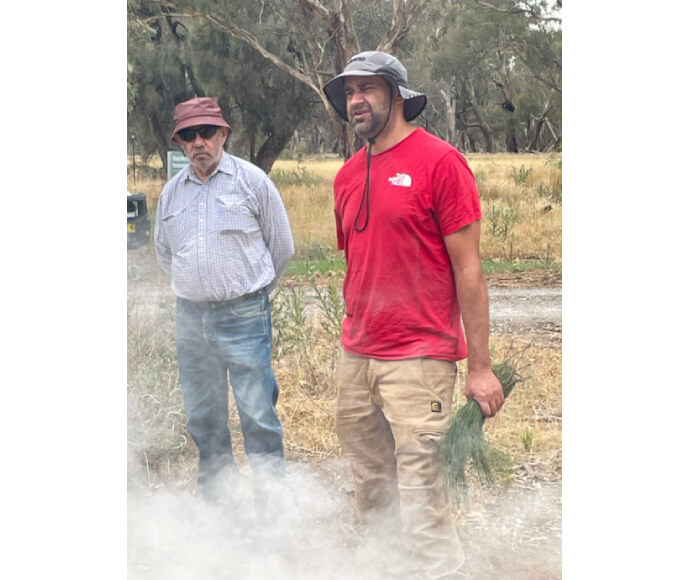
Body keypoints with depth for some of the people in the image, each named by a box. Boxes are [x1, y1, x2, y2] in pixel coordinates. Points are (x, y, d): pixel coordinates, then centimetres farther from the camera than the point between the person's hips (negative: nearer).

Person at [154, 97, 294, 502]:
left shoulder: (252, 180, -1)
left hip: (244, 316, -4)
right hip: (191, 317, 4)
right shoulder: (172, 191, 10)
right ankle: (216, 495, 23)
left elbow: (282, 247, 6)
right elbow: (164, 252, 24)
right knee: (203, 417, 10)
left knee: (258, 414, -6)